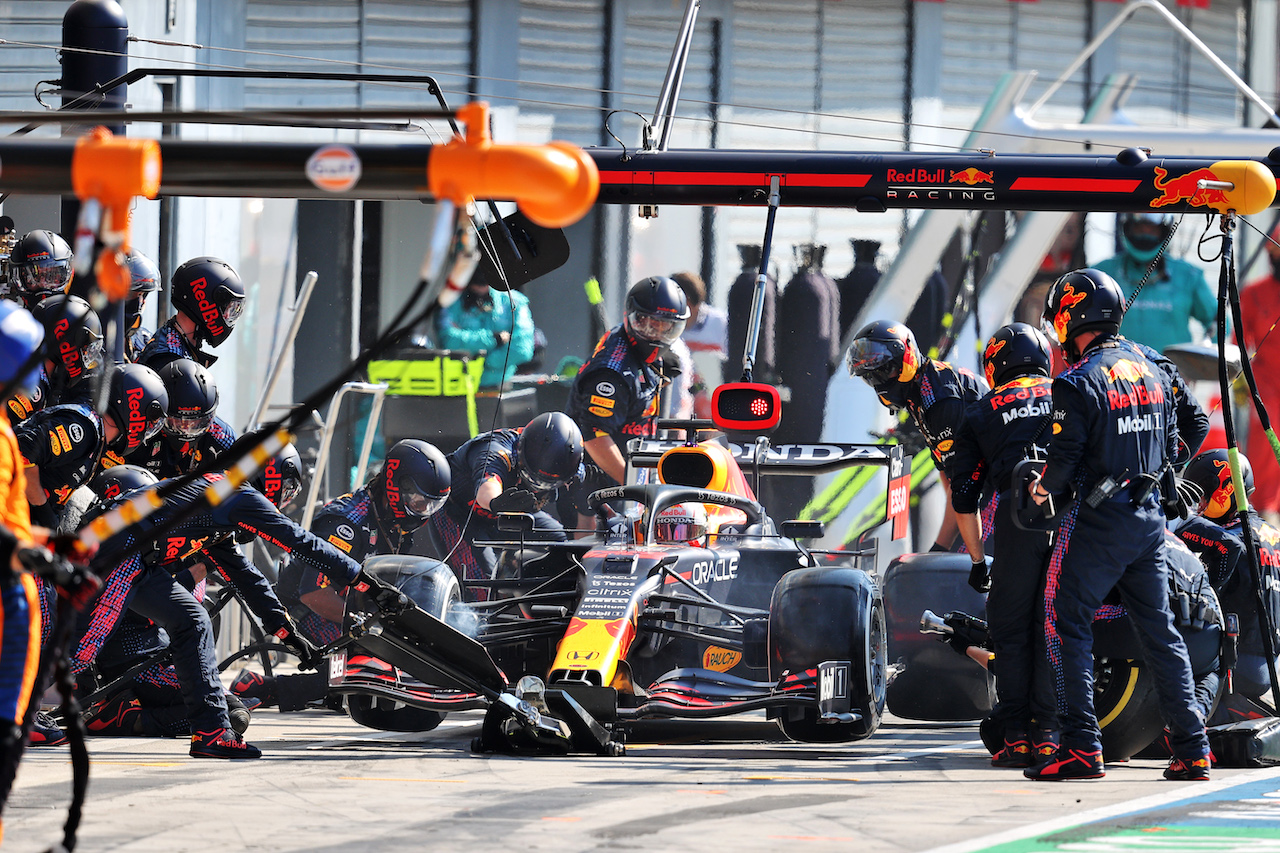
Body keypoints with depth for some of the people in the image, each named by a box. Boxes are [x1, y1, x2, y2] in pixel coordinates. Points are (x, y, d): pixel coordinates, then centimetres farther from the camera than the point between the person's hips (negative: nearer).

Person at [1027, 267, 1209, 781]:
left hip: (1098, 523, -7)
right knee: (1159, 631, 11)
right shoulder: (1151, 371, 10)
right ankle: (1192, 749, 9)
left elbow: (1066, 458, -16)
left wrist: (1044, 488, 3)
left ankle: (1082, 748, -9)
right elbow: (1170, 448, 15)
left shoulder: (1079, 383, -14)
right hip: (1150, 519, 7)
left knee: (1067, 624, -1)